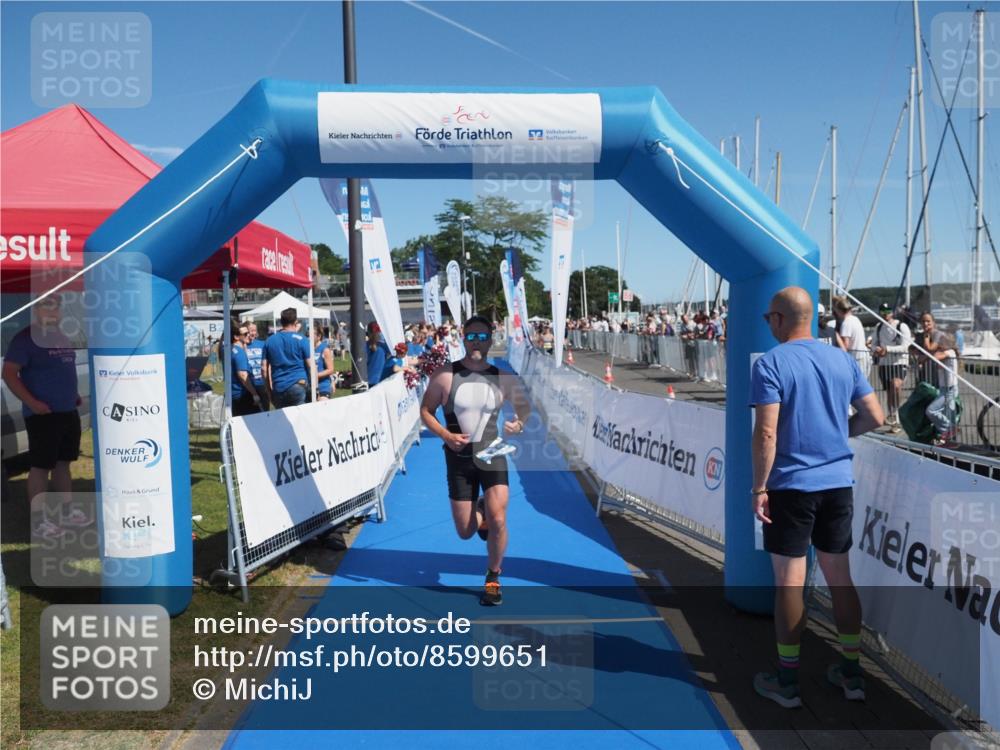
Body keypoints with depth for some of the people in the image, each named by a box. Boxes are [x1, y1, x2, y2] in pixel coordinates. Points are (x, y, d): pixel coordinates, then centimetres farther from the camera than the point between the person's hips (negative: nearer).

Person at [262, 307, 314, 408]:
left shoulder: (269, 340, 9)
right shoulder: (301, 339, -2)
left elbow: (264, 368, 10)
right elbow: (310, 365, -4)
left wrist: (269, 389, 17)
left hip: (278, 388, 4)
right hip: (298, 385, -4)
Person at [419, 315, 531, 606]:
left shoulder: (503, 378, -3)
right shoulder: (445, 376, -7)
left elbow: (524, 406, 12)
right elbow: (425, 411, 0)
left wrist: (519, 424, -11)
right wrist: (446, 435, -17)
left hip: (493, 456, 0)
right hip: (459, 459, 0)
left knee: (498, 520, -16)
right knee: (465, 532, 7)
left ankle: (493, 578, 11)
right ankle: (480, 511, 45)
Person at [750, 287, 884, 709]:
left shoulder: (770, 364, -11)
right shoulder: (843, 360, 5)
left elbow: (766, 433, -18)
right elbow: (874, 418, 7)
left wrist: (758, 488, -11)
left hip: (791, 486, -5)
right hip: (838, 484, 5)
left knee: (789, 583, 3)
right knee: (840, 576, 16)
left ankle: (787, 681, 14)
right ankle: (851, 673, 25)